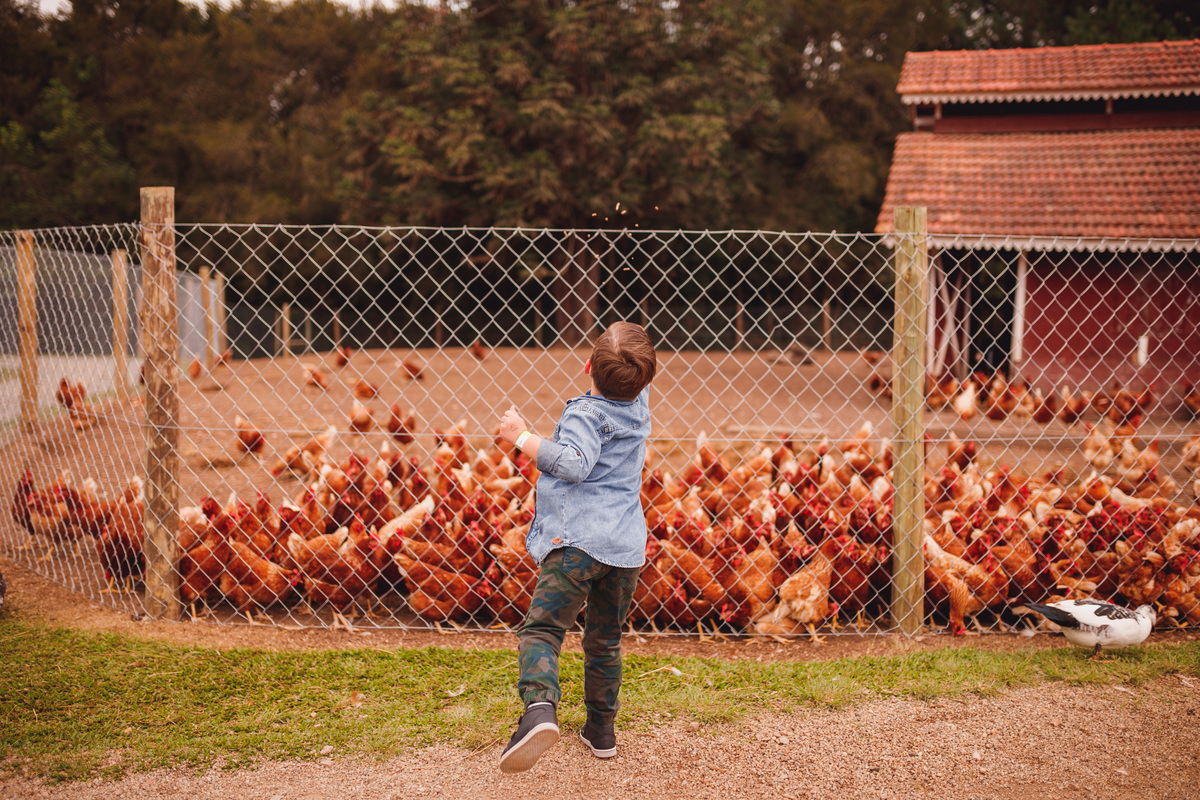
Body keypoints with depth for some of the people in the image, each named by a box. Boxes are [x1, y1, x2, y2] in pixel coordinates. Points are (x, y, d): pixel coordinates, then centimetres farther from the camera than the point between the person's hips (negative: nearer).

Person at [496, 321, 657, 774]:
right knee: (605, 641, 21)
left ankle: (539, 708, -38)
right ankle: (601, 731, 30)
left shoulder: (585, 414, -9)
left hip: (579, 541, -7)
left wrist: (522, 438, -17)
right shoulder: (639, 406, 11)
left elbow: (573, 465, -26)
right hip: (628, 546, 7)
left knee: (542, 629, -13)